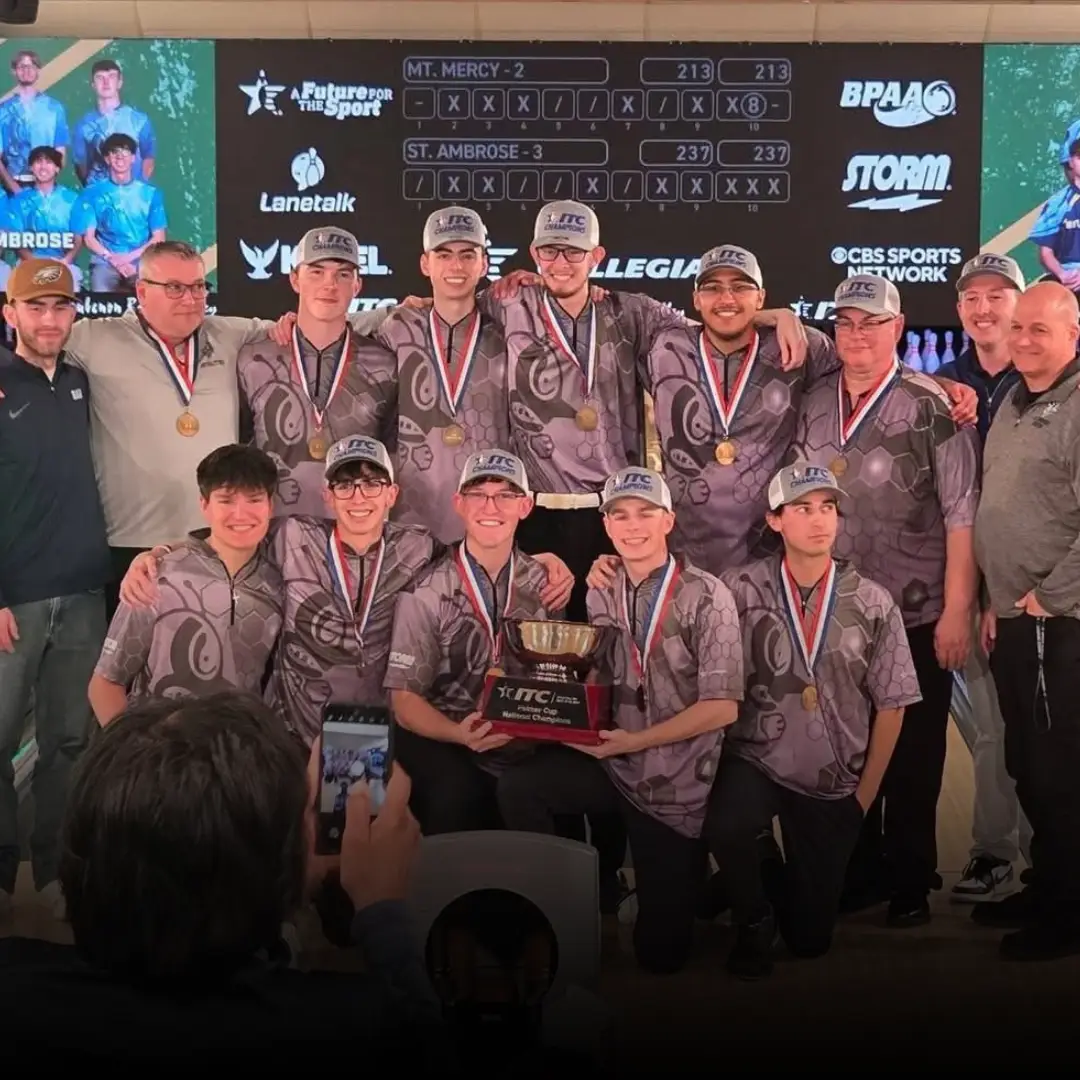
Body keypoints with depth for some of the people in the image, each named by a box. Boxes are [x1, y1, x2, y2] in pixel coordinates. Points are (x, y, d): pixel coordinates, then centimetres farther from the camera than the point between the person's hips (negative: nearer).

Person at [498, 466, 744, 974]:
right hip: (612, 761, 4)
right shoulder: (600, 596, 3)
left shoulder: (706, 597, -13)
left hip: (676, 785, -4)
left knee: (661, 951, 4)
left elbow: (722, 707, -17)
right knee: (517, 784, -24)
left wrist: (634, 741, -21)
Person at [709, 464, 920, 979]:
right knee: (726, 826, -35)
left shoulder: (874, 605, -5)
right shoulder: (741, 590, -9)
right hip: (755, 761, -1)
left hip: (832, 782, 2)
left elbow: (890, 704, 1)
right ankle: (754, 918, -1)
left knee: (810, 935, 6)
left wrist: (865, 795, 2)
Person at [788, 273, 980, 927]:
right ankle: (857, 872, 28)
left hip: (916, 616, -4)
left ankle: (910, 881, 22)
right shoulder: (812, 407, 6)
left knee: (912, 757, 6)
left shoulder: (931, 408, -7)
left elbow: (961, 514, -10)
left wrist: (957, 610, -13)